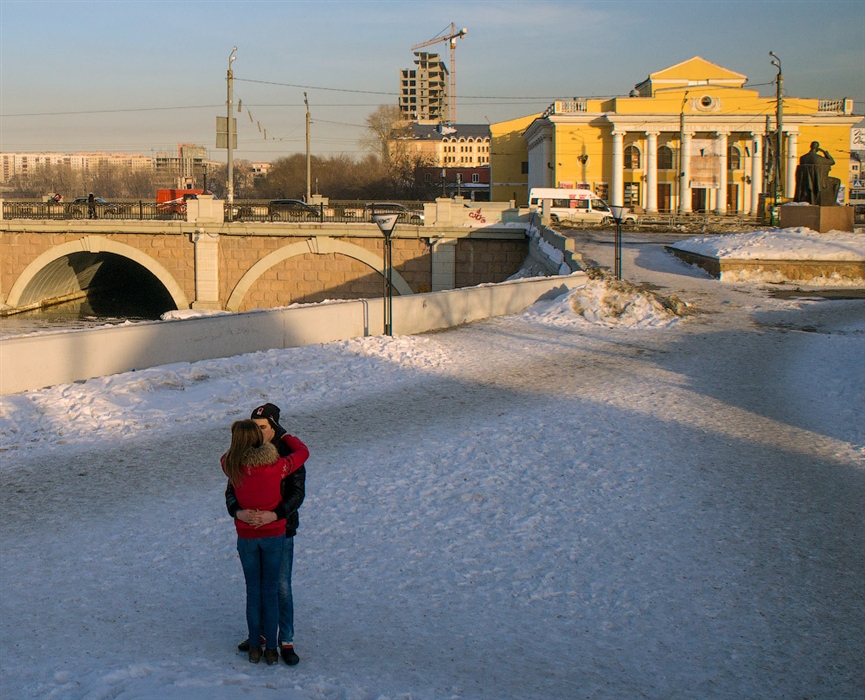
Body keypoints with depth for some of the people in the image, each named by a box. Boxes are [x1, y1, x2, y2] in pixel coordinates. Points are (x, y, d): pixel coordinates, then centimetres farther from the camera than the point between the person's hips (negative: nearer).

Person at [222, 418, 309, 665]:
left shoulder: (232, 467, -16)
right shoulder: (277, 466, -19)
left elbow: (227, 456, 9)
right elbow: (303, 451, -1)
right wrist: (285, 436, 15)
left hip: (246, 536, 1)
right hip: (274, 535, -1)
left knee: (253, 590, 16)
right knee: (270, 591, 12)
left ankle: (255, 646, 21)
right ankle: (271, 648, 16)